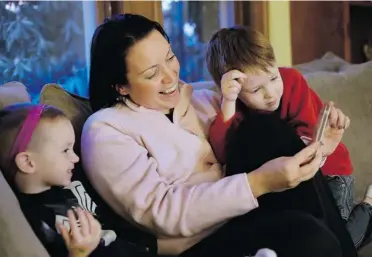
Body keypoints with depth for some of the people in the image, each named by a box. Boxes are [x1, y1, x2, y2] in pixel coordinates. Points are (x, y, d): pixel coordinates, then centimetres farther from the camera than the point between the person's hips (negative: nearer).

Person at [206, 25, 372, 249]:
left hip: (327, 171, -2)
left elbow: (307, 139, -29)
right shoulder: (235, 105, -18)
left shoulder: (292, 81, -21)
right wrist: (228, 104, -49)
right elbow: (223, 155, -36)